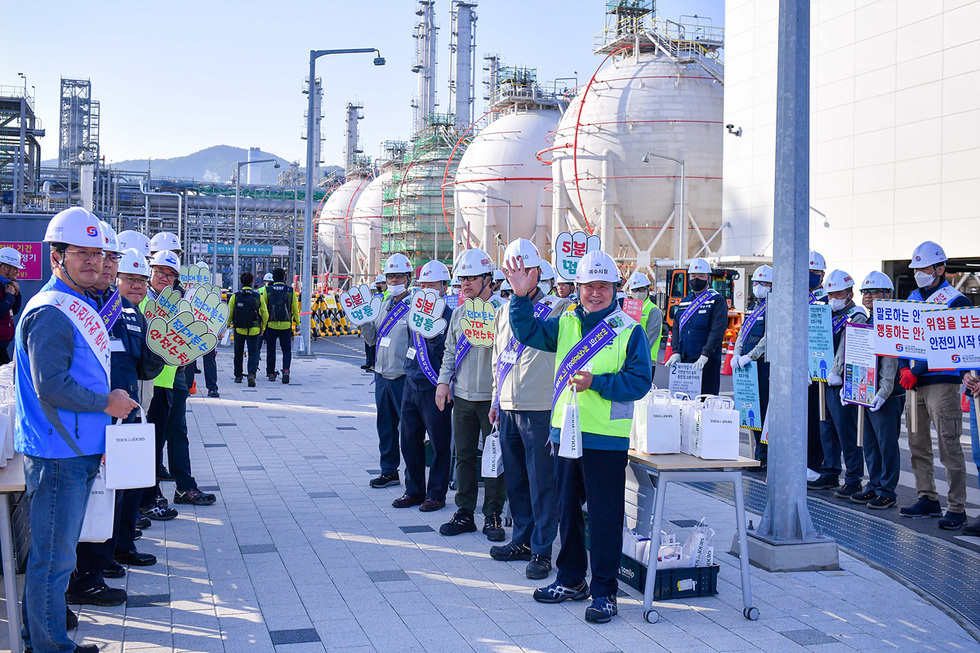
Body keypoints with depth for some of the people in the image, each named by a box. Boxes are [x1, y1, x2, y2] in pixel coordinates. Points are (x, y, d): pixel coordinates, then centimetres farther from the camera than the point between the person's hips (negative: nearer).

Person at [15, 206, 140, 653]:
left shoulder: (82, 305, 16)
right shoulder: (50, 312, -16)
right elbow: (51, 386, -23)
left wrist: (103, 425, 15)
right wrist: (107, 404, -12)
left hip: (79, 449, 10)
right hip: (57, 452, -10)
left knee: (59, 551, 19)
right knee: (54, 556, -1)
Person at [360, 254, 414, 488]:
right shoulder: (385, 305, 14)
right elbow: (373, 338, 18)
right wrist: (363, 320, 2)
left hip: (403, 376, -8)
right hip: (382, 373, 8)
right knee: (385, 425, 14)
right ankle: (389, 471, 25)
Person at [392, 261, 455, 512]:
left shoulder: (449, 316, -9)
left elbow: (448, 353, -20)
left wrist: (432, 331, -28)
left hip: (434, 388, -7)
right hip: (412, 384, 7)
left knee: (439, 443, 2)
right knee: (409, 440, 12)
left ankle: (436, 494, 13)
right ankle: (414, 490, 24)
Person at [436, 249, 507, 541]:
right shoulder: (459, 313, 12)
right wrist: (444, 380, 10)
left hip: (492, 397, -5)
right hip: (462, 396, 5)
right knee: (464, 456, 10)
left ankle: (492, 516, 12)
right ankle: (464, 513, 20)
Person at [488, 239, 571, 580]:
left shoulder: (554, 308, -4)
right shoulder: (504, 311, 15)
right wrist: (496, 399, 21)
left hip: (539, 410, -6)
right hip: (509, 409, 7)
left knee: (541, 483, -1)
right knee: (515, 480, 15)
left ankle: (541, 550, 8)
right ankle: (523, 540, 28)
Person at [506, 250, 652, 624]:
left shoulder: (629, 331, -5)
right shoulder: (565, 324, 11)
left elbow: (640, 381, -9)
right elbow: (528, 332, 4)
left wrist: (596, 382, -20)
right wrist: (521, 298, -10)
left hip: (606, 439, -5)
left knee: (605, 516, -1)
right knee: (568, 510, 16)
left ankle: (604, 592, 10)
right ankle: (572, 580, 32)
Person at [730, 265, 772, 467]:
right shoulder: (755, 308, 21)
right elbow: (743, 332, 18)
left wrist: (750, 356, -20)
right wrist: (736, 354, 2)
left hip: (764, 366, -9)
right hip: (749, 367, 9)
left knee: (763, 411, -7)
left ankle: (764, 458, -3)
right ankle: (760, 455, 18)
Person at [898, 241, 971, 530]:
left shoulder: (955, 301, -5)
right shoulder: (913, 299, 16)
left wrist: (916, 371, -16)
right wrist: (904, 367, -1)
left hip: (942, 381, -7)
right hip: (914, 382, 7)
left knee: (949, 445, -7)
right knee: (918, 443, 10)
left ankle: (956, 508, -2)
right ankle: (927, 499, 20)